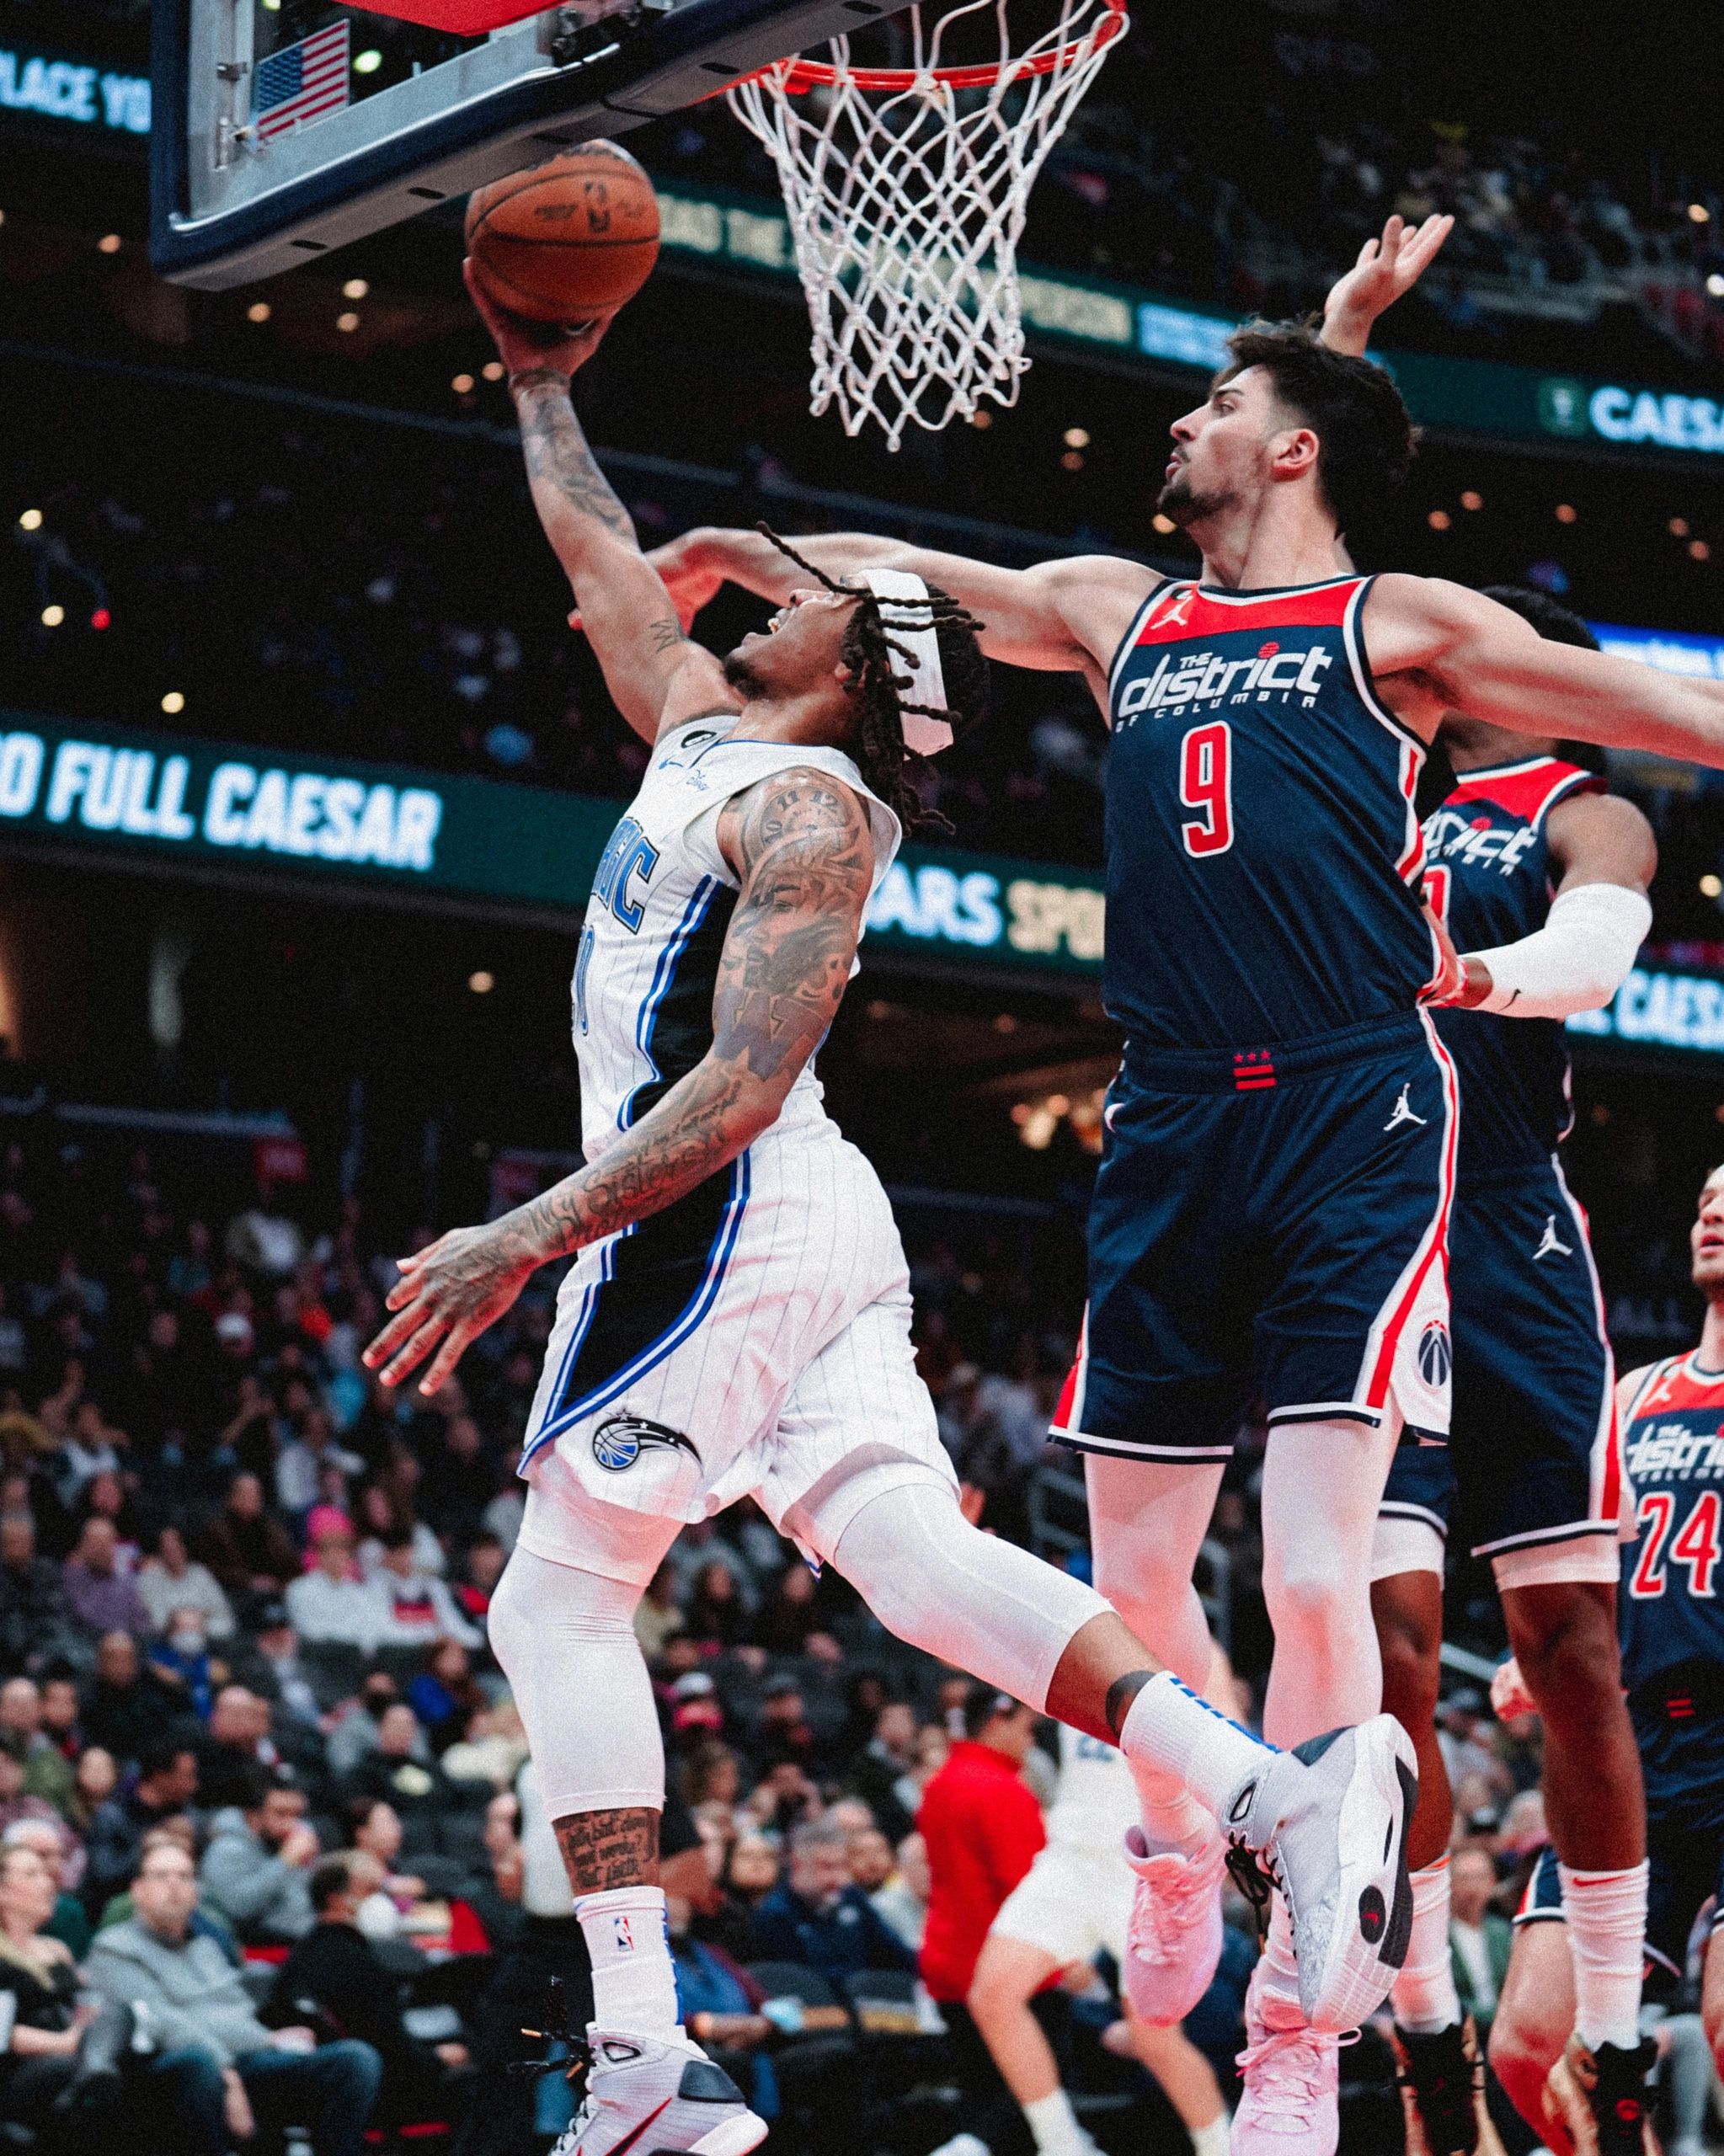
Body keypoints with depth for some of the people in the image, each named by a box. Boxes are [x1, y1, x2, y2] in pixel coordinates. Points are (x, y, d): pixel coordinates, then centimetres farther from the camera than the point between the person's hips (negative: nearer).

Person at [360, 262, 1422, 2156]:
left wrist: (529, 1239, -24)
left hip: (728, 1222, -9)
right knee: (921, 1564, -4)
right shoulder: (705, 727, 17)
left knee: (558, 1600, -6)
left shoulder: (806, 811, -10)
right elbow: (604, 566, 35)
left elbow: (741, 1082, -20)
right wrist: (540, 388, 39)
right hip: (797, 1229, 9)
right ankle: (1279, 1793, -20)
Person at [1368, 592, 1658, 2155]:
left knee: (1573, 1647, -3)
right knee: (1387, 1632, -7)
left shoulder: (1577, 812, 7)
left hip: (1510, 1246, -2)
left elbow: (1596, 942, -14)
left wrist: (1479, 974, -37)